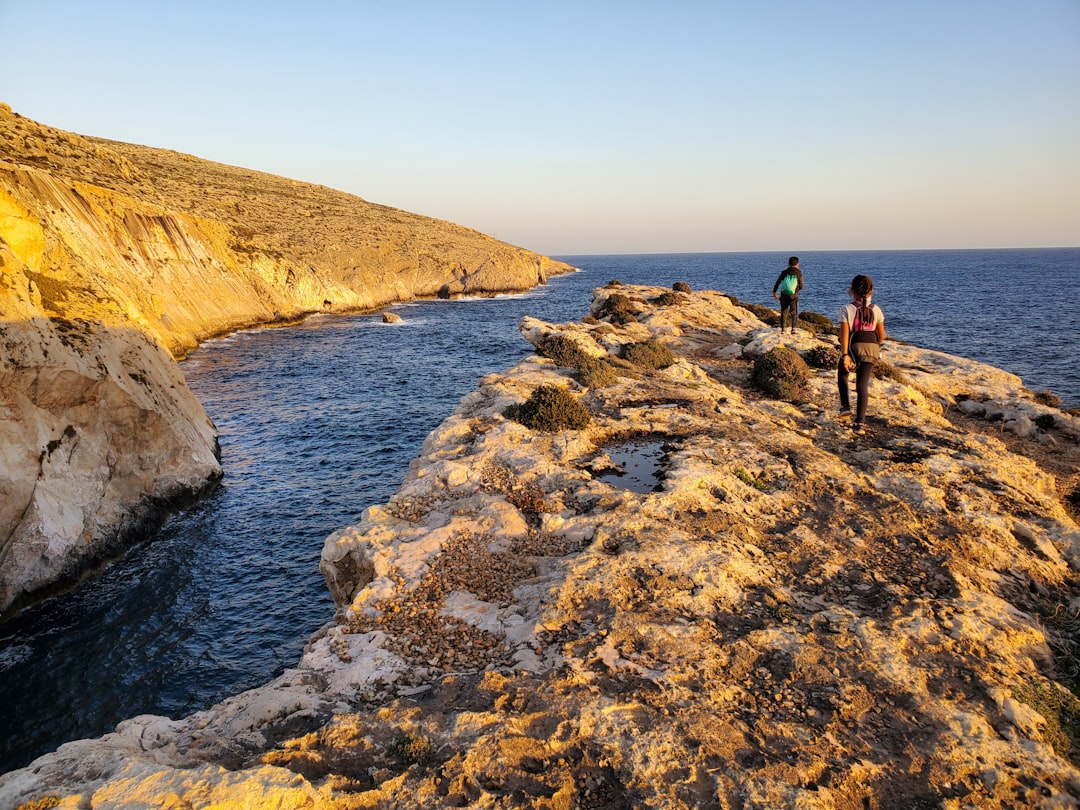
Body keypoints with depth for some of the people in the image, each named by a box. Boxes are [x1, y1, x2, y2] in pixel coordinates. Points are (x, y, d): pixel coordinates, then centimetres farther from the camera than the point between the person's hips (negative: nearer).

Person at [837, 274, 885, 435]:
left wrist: (844, 355, -17)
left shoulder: (847, 310, -4)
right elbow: (882, 335, 10)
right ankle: (860, 423, -4)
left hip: (853, 347, -2)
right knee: (863, 385, 3)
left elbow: (844, 333, -13)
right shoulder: (876, 310, 6)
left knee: (842, 374, 28)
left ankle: (846, 406, 15)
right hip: (871, 348, 2)